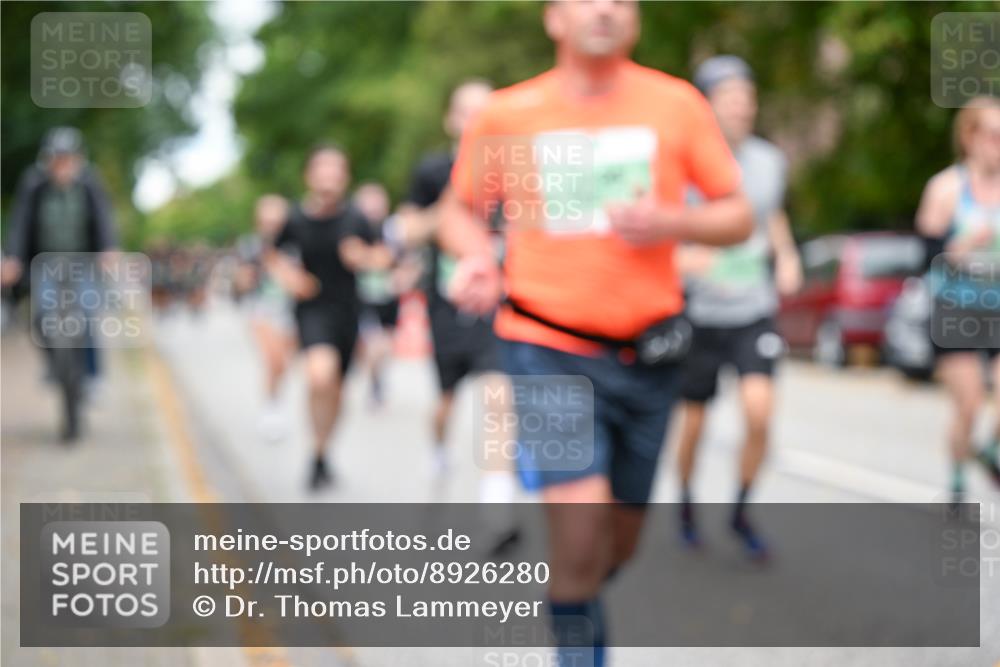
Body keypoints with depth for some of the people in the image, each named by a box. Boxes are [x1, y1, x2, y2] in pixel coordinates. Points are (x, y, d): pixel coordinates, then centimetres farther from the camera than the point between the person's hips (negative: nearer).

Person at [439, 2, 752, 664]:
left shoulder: (675, 104, 1)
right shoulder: (505, 114, -1)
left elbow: (738, 217, 5)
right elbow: (461, 209, 14)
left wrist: (673, 222, -15)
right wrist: (476, 256, -8)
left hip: (648, 353, 3)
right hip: (549, 348, -2)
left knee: (617, 545, 15)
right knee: (582, 535, -20)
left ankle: (571, 604, 46)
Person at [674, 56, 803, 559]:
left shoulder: (769, 160, 2)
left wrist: (786, 255, 3)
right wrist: (685, 258, -30)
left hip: (755, 313, 2)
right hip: (699, 314, -2)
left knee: (759, 410, -16)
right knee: (693, 422, 8)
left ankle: (741, 512, 7)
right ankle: (686, 501, 38)